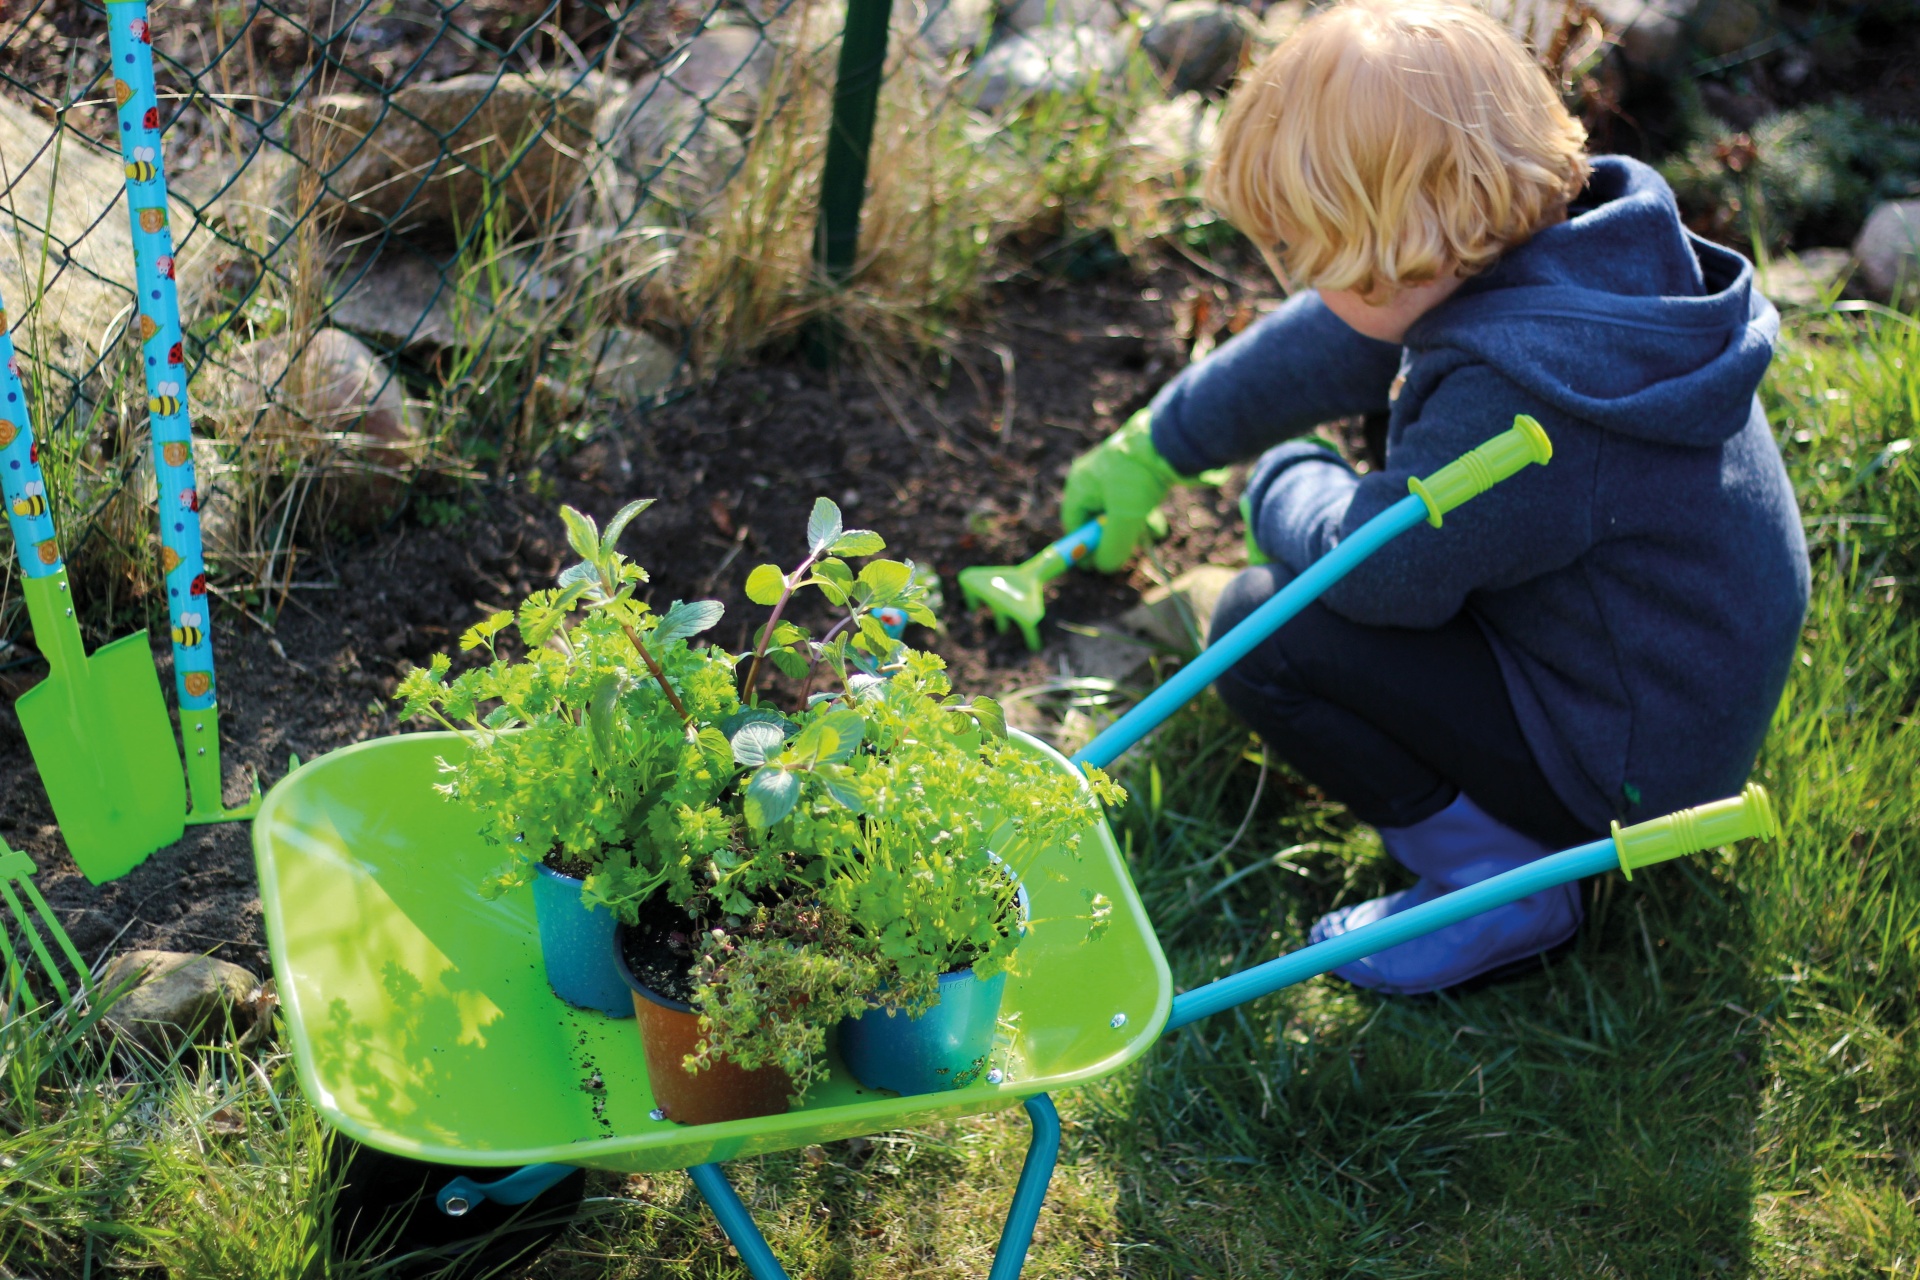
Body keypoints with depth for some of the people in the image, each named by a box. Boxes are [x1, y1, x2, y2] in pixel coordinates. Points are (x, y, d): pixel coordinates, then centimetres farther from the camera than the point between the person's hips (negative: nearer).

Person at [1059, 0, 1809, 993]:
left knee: (1261, 634, -14)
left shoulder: (1520, 395, -35)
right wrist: (1156, 447, 20)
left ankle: (1499, 882, -4)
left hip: (1628, 767, -9)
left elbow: (1376, 569, -24)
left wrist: (1279, 489, -1)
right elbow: (1329, 345, 8)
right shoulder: (1557, 249, -5)